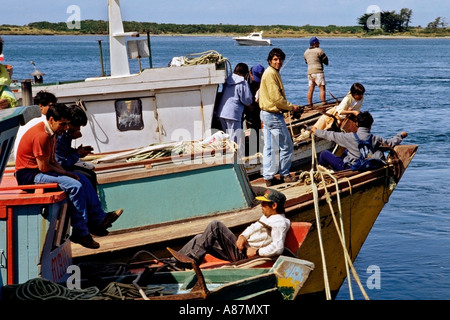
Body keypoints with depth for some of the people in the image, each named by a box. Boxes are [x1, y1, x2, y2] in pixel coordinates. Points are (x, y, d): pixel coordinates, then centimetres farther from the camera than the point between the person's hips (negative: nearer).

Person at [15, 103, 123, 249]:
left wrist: (66, 172, -4)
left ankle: (98, 219, 10)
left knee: (83, 179, 9)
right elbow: (43, 167, -22)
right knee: (75, 185, -22)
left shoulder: (52, 133, 11)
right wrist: (66, 173, -9)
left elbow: (52, 161, 14)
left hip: (38, 171, 11)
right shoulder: (41, 135, -23)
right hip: (29, 175, -11)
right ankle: (80, 233, -17)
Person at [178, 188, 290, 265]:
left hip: (243, 255, -11)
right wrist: (243, 236, 2)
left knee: (215, 226, -18)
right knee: (201, 238, 7)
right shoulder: (268, 217, 17)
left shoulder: (279, 223, -15)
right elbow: (253, 227, 24)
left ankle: (193, 260, -15)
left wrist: (257, 252, -21)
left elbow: (278, 248, -27)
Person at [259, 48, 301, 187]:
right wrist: (291, 107, -10)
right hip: (274, 116, -11)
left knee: (269, 147, 12)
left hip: (267, 114, 11)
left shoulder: (273, 73, 15)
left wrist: (287, 106, 9)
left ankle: (268, 176, 16)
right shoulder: (271, 74, -17)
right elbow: (276, 97, -22)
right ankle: (284, 175, 8)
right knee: (286, 146, 0)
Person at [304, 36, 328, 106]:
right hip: (318, 71, -6)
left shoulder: (306, 52, 14)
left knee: (310, 89, 7)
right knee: (322, 88, -6)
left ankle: (310, 105, 7)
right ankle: (323, 103, -13)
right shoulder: (319, 50, -6)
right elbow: (326, 61, -1)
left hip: (309, 72, 7)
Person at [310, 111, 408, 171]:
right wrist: (401, 135, 22)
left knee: (324, 154, 6)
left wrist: (316, 131, 4)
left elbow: (332, 135, -11)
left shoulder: (351, 137, -20)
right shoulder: (375, 139, -10)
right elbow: (391, 143, 2)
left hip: (349, 168, -6)